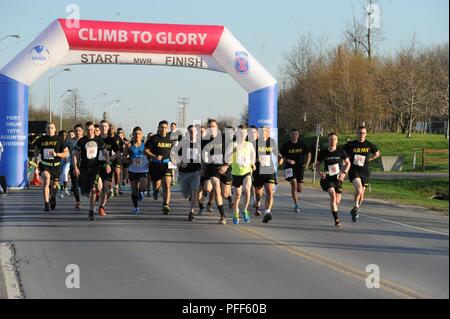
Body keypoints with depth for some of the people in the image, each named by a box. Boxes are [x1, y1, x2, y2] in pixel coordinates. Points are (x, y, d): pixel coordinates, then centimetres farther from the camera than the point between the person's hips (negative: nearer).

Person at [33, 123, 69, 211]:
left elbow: (67, 153, -3)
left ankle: (52, 198, 47)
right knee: (46, 181, -24)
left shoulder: (59, 140, -3)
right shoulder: (41, 140, 2)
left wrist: (56, 154, -19)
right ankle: (46, 203, -25)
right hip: (44, 165, -1)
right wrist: (35, 161, 10)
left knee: (54, 184, 13)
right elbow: (36, 150, 19)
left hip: (56, 165, 1)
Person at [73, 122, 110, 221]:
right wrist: (75, 167, -10)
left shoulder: (99, 140, 2)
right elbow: (75, 155, 1)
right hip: (84, 168, 1)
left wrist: (108, 164, -4)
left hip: (95, 168, -1)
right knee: (85, 190, 5)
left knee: (93, 189, -15)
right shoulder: (81, 141, -2)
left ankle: (91, 212, -10)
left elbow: (105, 153, 11)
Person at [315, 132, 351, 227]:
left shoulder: (341, 151, -2)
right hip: (327, 178, -2)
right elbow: (317, 164, 9)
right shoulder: (322, 152, -3)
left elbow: (348, 163, 9)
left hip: (338, 178, 2)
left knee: (337, 202, 4)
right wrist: (319, 172, -11)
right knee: (332, 194, -26)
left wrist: (344, 173, -7)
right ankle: (336, 219, -27)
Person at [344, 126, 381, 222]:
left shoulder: (369, 145, 3)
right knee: (358, 189, -28)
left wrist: (369, 159, 10)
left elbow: (377, 153, 21)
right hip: (354, 170, -3)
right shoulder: (350, 145, -2)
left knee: (361, 194, 9)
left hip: (364, 172, 3)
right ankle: (356, 207, -10)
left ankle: (355, 211, 30)